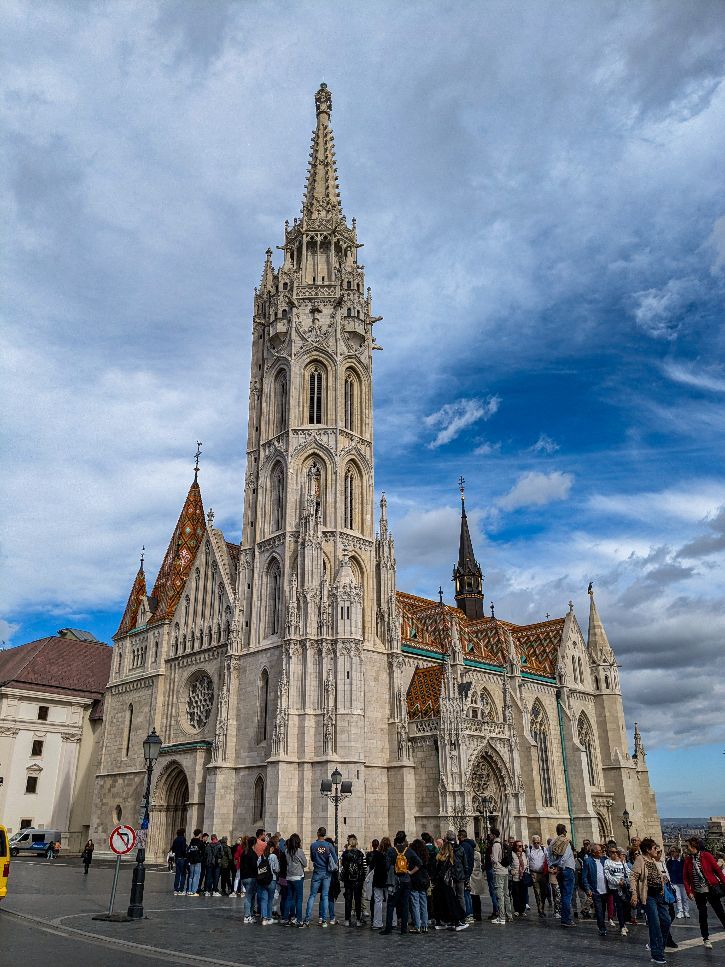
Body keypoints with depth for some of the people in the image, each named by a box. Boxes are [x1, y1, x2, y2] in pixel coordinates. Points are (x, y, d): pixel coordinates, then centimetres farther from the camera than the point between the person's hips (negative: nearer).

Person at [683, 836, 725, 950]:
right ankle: (706, 939, 21)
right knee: (702, 915, 7)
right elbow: (685, 877, 3)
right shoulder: (687, 860, 1)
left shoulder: (706, 856, -8)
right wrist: (689, 891, -4)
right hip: (698, 892, 3)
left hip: (711, 889, -3)